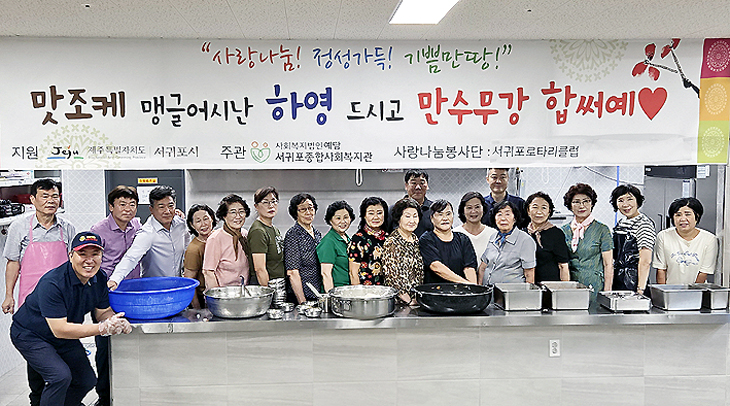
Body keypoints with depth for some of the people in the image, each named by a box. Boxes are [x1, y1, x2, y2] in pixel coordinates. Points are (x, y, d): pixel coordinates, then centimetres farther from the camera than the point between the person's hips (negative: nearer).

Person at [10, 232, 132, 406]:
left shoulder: (100, 279, -12)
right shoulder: (52, 283, -34)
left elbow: (103, 312, -3)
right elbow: (59, 330, -35)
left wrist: (118, 322, -27)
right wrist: (102, 328, -40)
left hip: (64, 338, 7)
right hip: (30, 336, -7)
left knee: (87, 380, 9)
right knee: (60, 376, -26)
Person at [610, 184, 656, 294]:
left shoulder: (644, 224, -12)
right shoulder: (621, 223, 13)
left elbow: (645, 262, -18)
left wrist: (640, 290, -23)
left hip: (632, 284, -7)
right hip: (616, 283, 7)